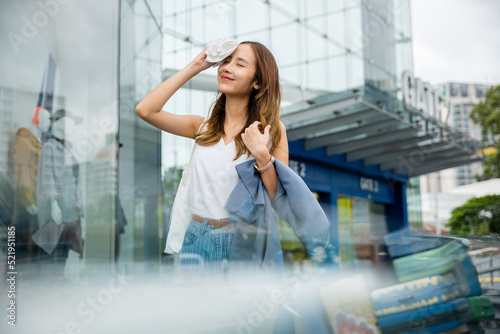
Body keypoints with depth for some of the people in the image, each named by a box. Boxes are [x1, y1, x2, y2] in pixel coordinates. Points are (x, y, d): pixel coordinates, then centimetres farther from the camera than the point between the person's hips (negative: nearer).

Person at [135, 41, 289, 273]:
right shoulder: (203, 127, 8)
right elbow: (145, 110, -4)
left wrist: (262, 155, -19)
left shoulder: (271, 130, 0)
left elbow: (281, 200, -3)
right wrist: (194, 67, 1)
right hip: (198, 239, 3)